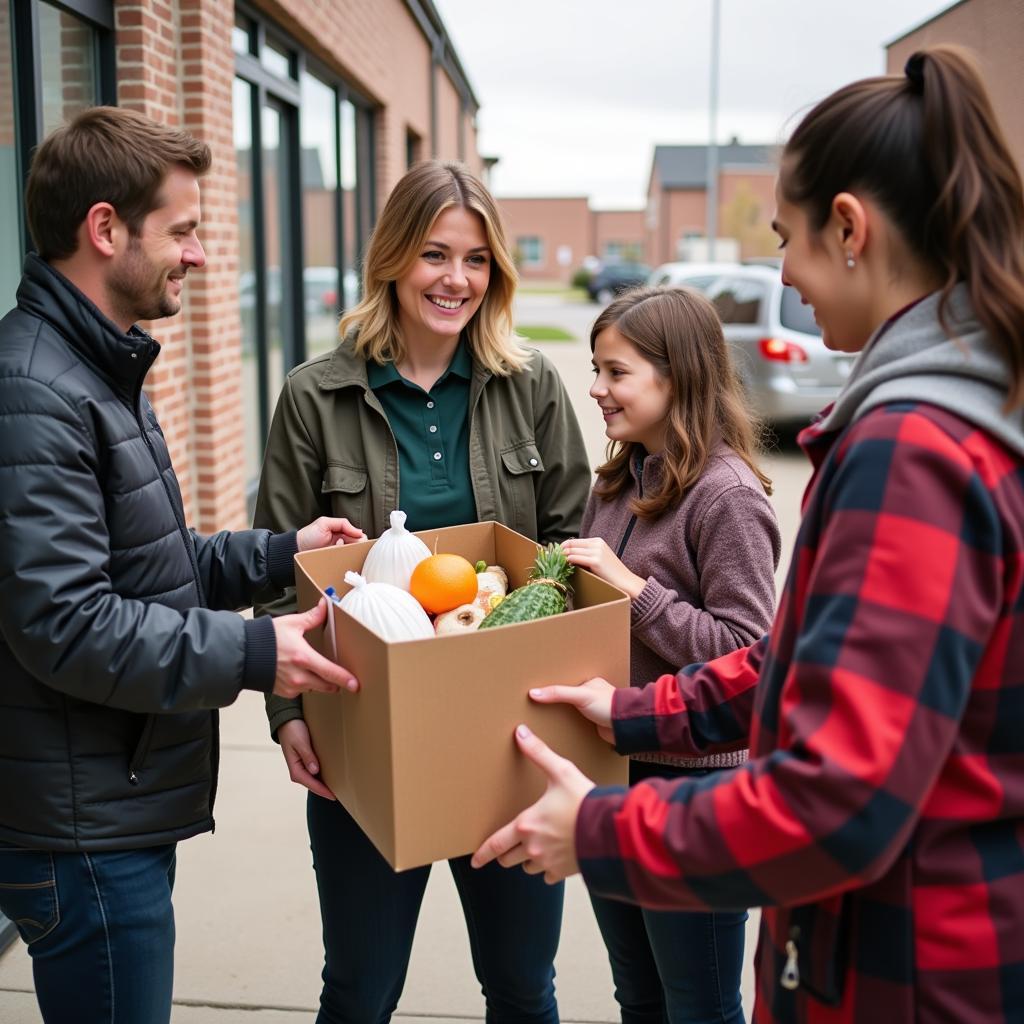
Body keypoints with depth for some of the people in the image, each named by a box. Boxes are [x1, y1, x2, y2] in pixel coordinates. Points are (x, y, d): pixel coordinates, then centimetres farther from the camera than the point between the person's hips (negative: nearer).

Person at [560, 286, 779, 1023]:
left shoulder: (726, 496, -18)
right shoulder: (620, 481, 6)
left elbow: (744, 652, -21)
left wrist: (631, 586, -23)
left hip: (688, 777, -8)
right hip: (610, 766, 8)